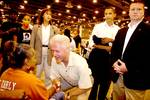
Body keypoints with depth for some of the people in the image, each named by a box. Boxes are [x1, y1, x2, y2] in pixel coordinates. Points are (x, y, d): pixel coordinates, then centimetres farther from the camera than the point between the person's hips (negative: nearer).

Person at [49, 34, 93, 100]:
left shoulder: (80, 63, -37)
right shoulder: (54, 59, -24)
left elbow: (85, 88, -27)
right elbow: (54, 78, -9)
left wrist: (67, 95, -27)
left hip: (83, 85, -4)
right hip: (67, 83, 4)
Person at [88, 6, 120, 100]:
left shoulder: (118, 29, 6)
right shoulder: (98, 26, -1)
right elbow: (91, 44, -6)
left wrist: (111, 40, -15)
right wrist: (105, 47, -17)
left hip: (110, 58, 3)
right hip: (96, 56, -2)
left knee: (106, 81, 13)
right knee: (94, 80, 5)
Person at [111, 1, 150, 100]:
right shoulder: (121, 31, 16)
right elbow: (114, 49, 16)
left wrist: (128, 67, -19)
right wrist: (114, 62, -4)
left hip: (136, 79, -6)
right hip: (118, 77, 6)